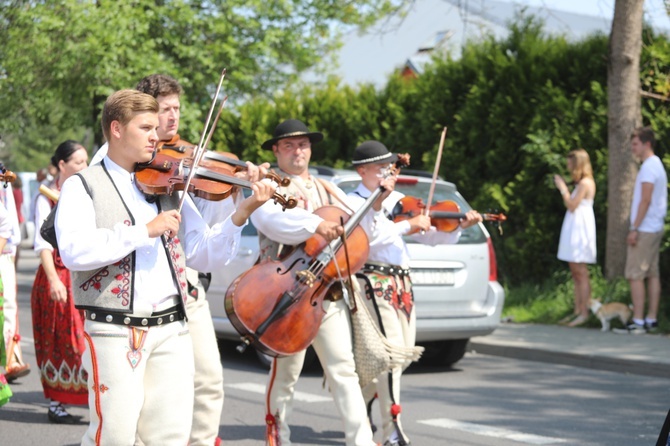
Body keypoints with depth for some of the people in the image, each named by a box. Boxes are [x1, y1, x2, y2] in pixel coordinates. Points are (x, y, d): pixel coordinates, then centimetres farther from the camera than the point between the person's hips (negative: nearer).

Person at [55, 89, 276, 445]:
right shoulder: (83, 186, 2)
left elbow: (205, 255, 10)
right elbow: (74, 250, -17)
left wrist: (240, 214, -5)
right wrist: (145, 230, -18)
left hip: (172, 331, 4)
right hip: (115, 332, -4)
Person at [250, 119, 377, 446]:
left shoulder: (328, 192, 21)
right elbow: (269, 219, -22)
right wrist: (315, 225, -36)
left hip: (329, 293, 4)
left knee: (343, 368, -1)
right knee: (286, 371, 2)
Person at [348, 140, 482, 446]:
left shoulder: (398, 201, 13)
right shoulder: (353, 203, -5)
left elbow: (430, 237, 11)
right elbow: (370, 235, -23)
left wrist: (459, 227, -4)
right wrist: (408, 224, -25)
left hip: (401, 281, 7)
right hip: (373, 280, -7)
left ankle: (361, 401, 34)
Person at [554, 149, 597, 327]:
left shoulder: (585, 183, -13)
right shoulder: (582, 183, 17)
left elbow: (572, 206, -17)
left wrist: (563, 189, -7)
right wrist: (563, 188, 12)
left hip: (580, 230, -10)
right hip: (574, 228, 10)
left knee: (581, 272, -9)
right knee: (576, 272, 10)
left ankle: (584, 312, -9)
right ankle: (577, 311, 13)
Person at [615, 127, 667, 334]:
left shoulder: (649, 166, -14)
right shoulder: (657, 165, 18)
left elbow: (645, 200, -20)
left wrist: (634, 228, -19)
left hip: (644, 229, -10)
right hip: (655, 229, 10)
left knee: (635, 275, -9)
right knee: (652, 274, 9)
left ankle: (638, 322, -11)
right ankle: (651, 319, 11)